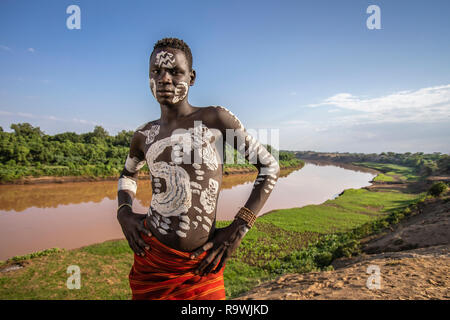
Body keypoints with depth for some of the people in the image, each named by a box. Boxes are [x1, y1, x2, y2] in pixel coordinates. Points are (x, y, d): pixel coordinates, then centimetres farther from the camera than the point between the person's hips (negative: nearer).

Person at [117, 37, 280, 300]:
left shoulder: (216, 118, -8)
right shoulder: (144, 135, 3)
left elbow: (269, 166, -4)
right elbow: (128, 175, 24)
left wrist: (238, 228, -9)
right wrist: (124, 213, 4)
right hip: (151, 260, 3)